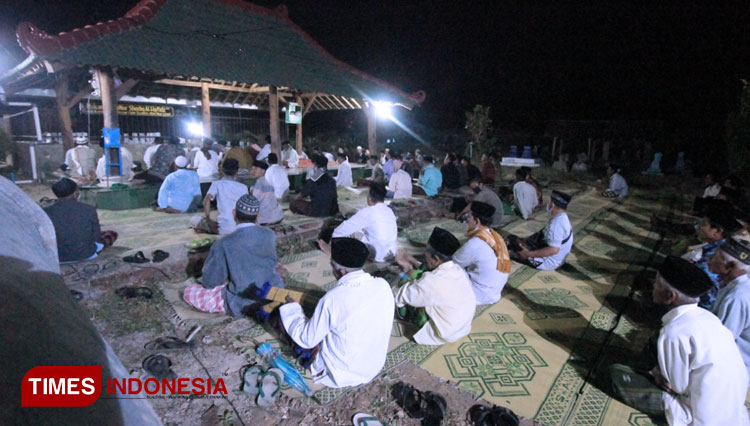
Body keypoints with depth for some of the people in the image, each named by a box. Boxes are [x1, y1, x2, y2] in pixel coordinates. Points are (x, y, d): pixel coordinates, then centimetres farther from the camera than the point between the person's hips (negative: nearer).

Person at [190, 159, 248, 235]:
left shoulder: (217, 184, 2)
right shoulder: (243, 187, 7)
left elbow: (206, 200, -12)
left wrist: (208, 220, -3)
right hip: (241, 229, 2)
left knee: (194, 219, 17)